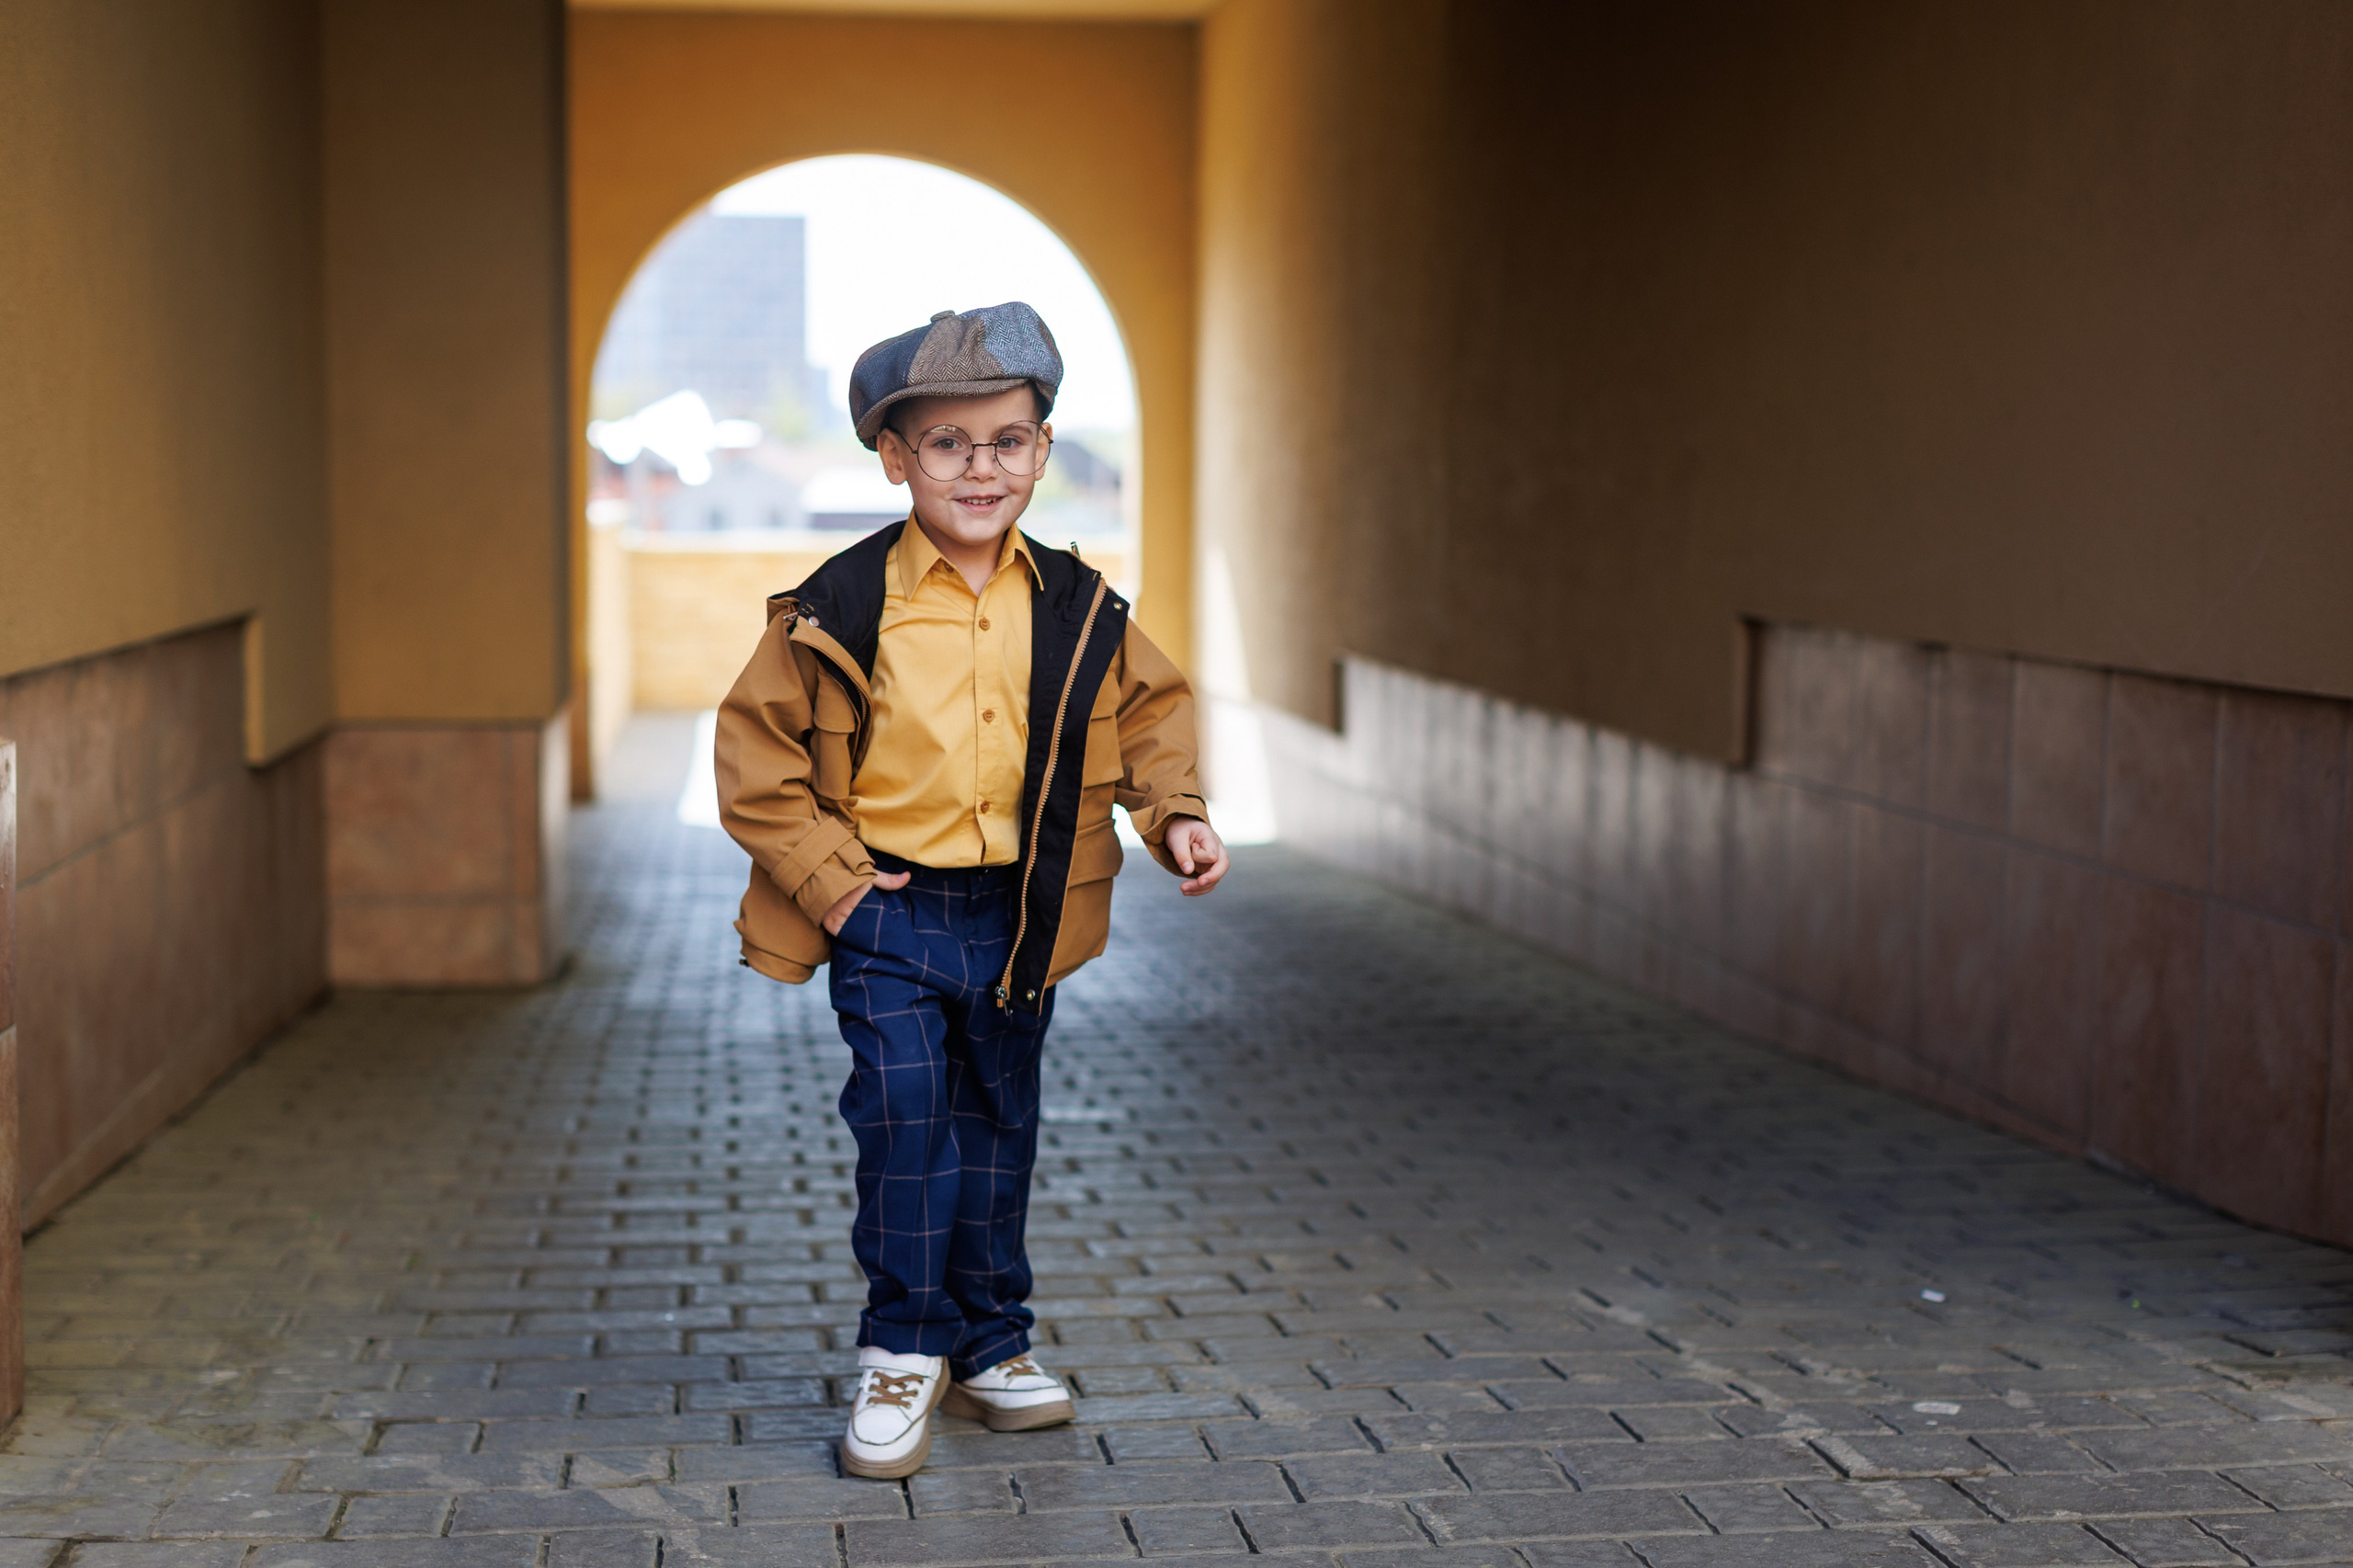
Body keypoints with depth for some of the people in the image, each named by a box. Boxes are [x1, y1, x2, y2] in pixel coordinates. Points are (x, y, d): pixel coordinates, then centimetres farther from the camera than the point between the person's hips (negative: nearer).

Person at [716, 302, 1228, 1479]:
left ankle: (990, 1346, 29)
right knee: (904, 1110, -12)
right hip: (889, 909, -3)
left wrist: (1175, 813, -3)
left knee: (1000, 1125, 13)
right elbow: (755, 748, -5)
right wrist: (825, 875, -10)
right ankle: (903, 1351, 5)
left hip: (1021, 915, 4)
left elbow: (1151, 714, 13)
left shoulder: (1077, 610, -1)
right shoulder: (839, 610, -11)